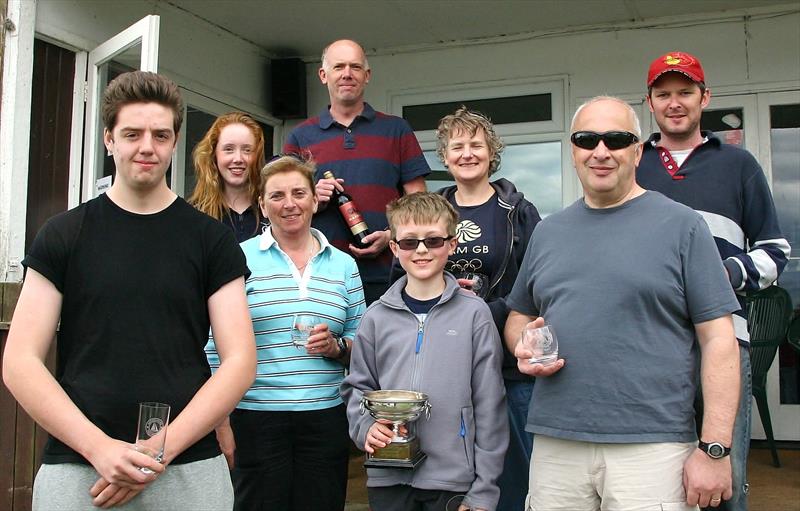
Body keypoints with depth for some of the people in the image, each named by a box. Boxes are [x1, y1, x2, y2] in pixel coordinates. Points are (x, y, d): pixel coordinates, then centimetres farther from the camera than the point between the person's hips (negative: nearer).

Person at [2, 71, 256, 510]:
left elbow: (239, 361, -2)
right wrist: (98, 447, -13)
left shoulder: (212, 240, 3)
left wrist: (162, 450, -12)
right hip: (74, 468, 0)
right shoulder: (62, 235, 4)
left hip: (191, 469, 0)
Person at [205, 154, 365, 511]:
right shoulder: (240, 259, 0)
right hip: (255, 419, -3)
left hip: (325, 418, 3)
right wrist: (222, 424, -6)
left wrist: (337, 346, -9)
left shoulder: (343, 265, 11)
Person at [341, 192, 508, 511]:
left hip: (453, 477, -2)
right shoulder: (377, 317, 4)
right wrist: (365, 428, -9)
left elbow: (489, 406, -3)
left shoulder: (474, 314, -3)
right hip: (388, 478, 2)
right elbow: (358, 386, 12)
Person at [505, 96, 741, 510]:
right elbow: (518, 315, 22)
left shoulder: (681, 225, 0)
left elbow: (718, 339, -4)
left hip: (652, 448, -3)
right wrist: (523, 346, -2)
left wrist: (715, 449, -9)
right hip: (554, 446, 4)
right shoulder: (547, 232, 13)